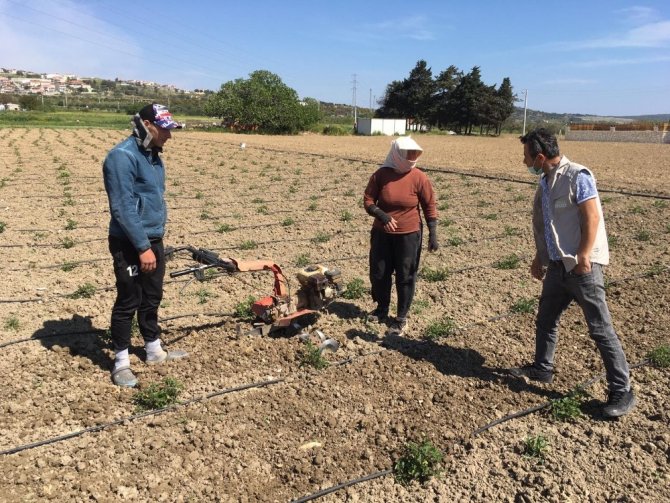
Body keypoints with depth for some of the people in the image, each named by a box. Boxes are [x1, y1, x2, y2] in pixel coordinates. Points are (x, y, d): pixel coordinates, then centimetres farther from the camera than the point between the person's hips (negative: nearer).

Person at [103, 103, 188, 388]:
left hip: (153, 240, 8)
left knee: (151, 299, 17)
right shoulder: (122, 156, -18)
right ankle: (121, 362, 16)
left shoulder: (152, 155, 10)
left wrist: (154, 242, 18)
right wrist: (143, 247, -23)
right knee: (128, 302, 2)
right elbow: (123, 208, -23)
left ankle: (154, 351, 31)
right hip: (130, 244, -8)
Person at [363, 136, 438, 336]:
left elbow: (429, 207, -3)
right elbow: (368, 201, -3)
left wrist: (433, 234, -7)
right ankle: (381, 309, 34)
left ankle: (401, 318, 20)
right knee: (379, 273, 12)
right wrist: (382, 216, -21)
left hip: (409, 235, -2)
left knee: (405, 277, 5)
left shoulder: (419, 178, -10)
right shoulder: (380, 175, -7)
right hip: (381, 234, 2)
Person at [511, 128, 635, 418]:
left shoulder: (577, 176, -13)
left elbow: (592, 217, -18)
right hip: (557, 266, 8)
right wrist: (539, 259, 23)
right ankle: (542, 368, 36)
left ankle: (622, 392, 7)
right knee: (545, 321, 17)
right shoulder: (545, 182, 12)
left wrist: (583, 256, -23)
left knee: (600, 329, -3)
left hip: (582, 266, -8)